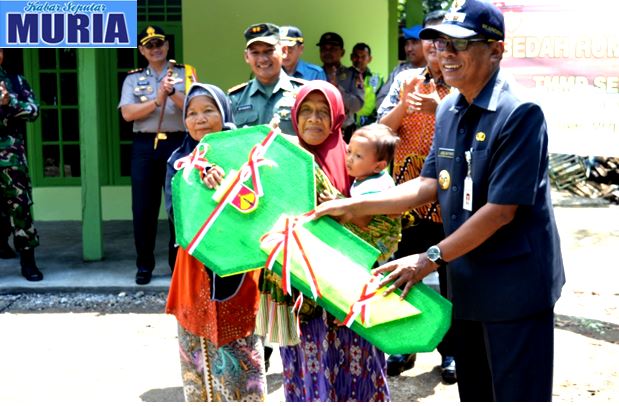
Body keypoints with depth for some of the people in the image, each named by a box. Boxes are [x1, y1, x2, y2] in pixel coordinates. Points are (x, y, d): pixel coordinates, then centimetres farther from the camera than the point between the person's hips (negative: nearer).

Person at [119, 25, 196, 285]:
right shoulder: (133, 79, 12)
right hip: (144, 145, 1)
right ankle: (144, 265, 13)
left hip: (177, 142, -1)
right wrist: (157, 101, -13)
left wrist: (172, 92, -20)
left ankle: (178, 263, 13)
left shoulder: (185, 73, 9)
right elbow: (127, 113, -3)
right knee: (143, 207, 3)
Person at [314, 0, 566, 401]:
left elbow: (501, 210, -22)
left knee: (518, 393, 5)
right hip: (466, 280, 7)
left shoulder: (520, 112, -19)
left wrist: (431, 259, -19)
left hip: (515, 287, -7)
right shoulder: (448, 111, 6)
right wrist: (353, 206, 1)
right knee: (474, 393, 19)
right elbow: (429, 185, 8)